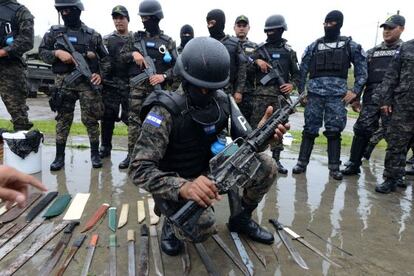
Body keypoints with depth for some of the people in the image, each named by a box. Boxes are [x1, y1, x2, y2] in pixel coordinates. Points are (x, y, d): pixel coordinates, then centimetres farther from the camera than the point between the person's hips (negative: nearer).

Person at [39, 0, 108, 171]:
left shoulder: (92, 35, 6)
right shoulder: (54, 32, 9)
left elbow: (105, 58, 10)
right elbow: (42, 52, 9)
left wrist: (100, 74, -6)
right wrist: (57, 53, -10)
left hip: (87, 82, -1)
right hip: (63, 82, 2)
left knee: (90, 119, -1)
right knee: (63, 119, 5)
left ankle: (95, 154, 12)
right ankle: (60, 156, 13)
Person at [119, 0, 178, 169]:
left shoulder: (167, 41, 3)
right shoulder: (136, 38, 11)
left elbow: (176, 66, -2)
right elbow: (121, 55, 12)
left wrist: (164, 76, -18)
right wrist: (133, 54, -9)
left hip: (157, 86, -2)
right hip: (138, 85, 2)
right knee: (134, 120, 1)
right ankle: (131, 154, 10)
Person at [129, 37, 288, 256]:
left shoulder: (223, 101, -6)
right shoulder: (165, 110, -26)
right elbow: (140, 170, -31)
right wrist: (183, 187, -50)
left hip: (209, 170, 6)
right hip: (176, 181, -5)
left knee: (266, 166, -11)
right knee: (203, 229, -32)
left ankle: (241, 219, 13)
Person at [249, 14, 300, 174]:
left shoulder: (288, 51, 11)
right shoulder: (260, 48, 10)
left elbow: (296, 74, 14)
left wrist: (292, 84, -5)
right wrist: (256, 61, -10)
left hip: (280, 94, 1)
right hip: (261, 93, 0)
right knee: (256, 125, -2)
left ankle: (276, 159, 12)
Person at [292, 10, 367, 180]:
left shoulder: (350, 45, 9)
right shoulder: (314, 46, 12)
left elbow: (362, 69, 8)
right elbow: (303, 70, 13)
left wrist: (355, 90, -2)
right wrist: (301, 91, 6)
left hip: (338, 95, -1)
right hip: (314, 93, 1)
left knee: (334, 131, 0)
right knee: (309, 129, 2)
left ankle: (334, 167, 8)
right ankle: (302, 162, 9)